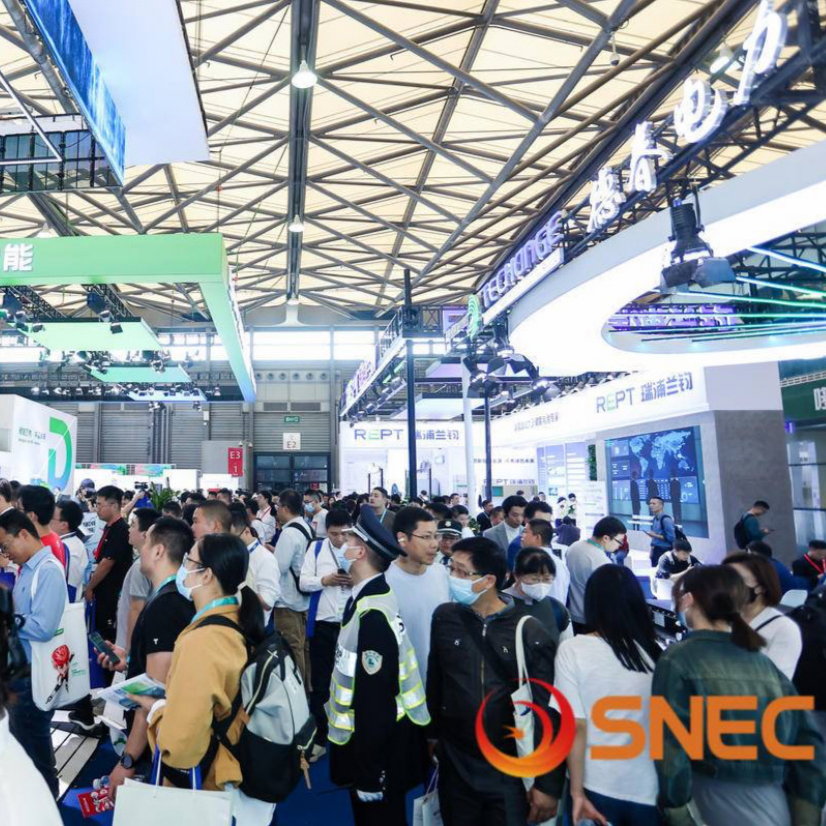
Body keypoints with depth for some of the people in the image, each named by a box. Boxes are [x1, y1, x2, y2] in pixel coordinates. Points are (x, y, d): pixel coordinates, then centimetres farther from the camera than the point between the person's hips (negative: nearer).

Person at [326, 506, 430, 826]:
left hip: (380, 747, -8)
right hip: (369, 736, 8)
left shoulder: (374, 614, -30)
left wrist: (369, 774, -20)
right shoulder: (368, 598, 1)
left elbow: (375, 698, -27)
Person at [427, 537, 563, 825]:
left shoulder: (530, 633, -15)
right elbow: (435, 680, 6)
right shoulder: (444, 617, -7)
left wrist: (548, 784, -8)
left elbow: (549, 712, -9)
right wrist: (432, 734, 14)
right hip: (455, 767, 3)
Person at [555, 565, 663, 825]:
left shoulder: (572, 650, -12)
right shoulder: (656, 651, -7)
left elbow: (576, 727, -12)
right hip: (652, 789, 2)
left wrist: (577, 792, -4)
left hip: (598, 788, -2)